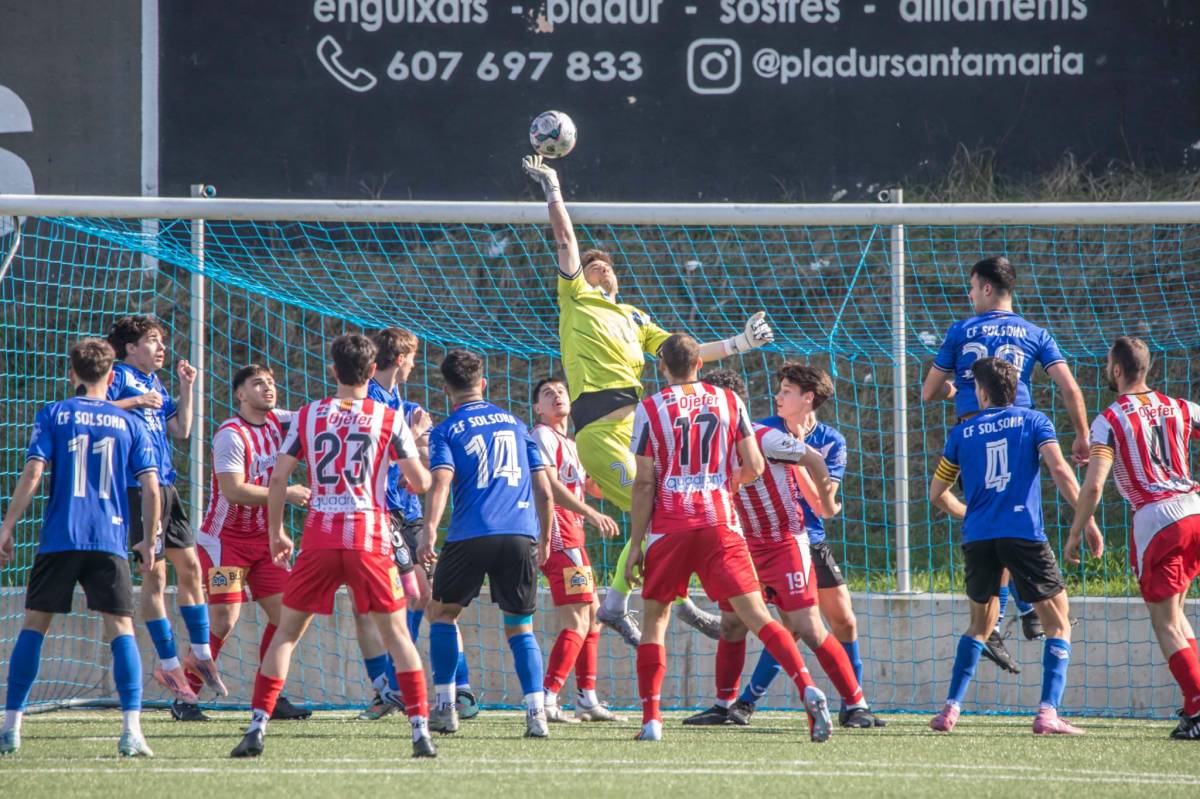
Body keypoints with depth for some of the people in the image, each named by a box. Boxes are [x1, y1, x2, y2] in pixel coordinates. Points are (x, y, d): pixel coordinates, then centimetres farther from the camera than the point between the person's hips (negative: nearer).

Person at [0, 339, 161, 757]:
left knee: (34, 625, 9)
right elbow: (151, 488, 3)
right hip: (110, 542, 0)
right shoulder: (130, 423, 8)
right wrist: (149, 542, 13)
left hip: (59, 539, 0)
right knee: (121, 627, 0)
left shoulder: (53, 416, 4)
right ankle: (131, 730, -13)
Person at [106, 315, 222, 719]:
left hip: (164, 485, 9)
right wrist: (136, 402, -17)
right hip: (138, 486, -9)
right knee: (155, 575, -6)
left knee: (189, 566, 11)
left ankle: (200, 655, 22)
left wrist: (186, 387, 15)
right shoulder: (119, 376, -4)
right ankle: (170, 666, -1)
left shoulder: (154, 382, 20)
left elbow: (181, 430, 21)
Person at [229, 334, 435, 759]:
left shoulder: (307, 416, 6)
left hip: (319, 538, 1)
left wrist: (276, 533, 16)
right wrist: (419, 457, 27)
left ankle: (257, 727, -1)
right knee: (396, 632, 7)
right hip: (370, 539, -1)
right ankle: (421, 730, -1)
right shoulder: (389, 420, 2)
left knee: (287, 632, 9)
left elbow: (278, 477, 5)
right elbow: (420, 483, 4)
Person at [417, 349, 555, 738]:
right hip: (521, 535, 3)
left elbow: (441, 482, -12)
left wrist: (429, 529, -23)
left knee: (442, 612, 17)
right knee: (520, 627, 10)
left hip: (471, 535, -3)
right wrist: (544, 540, 25)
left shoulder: (446, 431, 6)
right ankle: (536, 714, -6)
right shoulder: (515, 424, 18)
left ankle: (445, 707, 10)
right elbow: (544, 490, 16)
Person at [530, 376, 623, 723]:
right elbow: (550, 484, -20)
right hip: (558, 536, -10)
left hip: (572, 537, 10)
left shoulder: (569, 444, 23)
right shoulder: (543, 435, -7)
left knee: (592, 615, 16)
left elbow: (594, 487, 31)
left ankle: (587, 700, 20)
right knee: (576, 622, -16)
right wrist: (592, 514, -28)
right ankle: (546, 702, -22)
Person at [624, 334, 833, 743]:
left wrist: (635, 545, 2)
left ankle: (651, 720, 3)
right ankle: (809, 691, -21)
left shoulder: (650, 409, 0)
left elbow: (645, 483, -2)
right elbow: (754, 468, 5)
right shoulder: (728, 401, 7)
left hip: (669, 527, -1)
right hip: (719, 523, 1)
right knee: (755, 614, -3)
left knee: (655, 618, 11)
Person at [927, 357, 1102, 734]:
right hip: (1024, 533, -3)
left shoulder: (962, 433, 14)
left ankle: (951, 708, 12)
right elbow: (1059, 469, -9)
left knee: (980, 624, 21)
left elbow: (937, 493, 20)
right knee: (1058, 622, 5)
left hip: (977, 539, 3)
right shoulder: (1033, 421, 6)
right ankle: (1048, 711, -10)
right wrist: (1087, 520, -8)